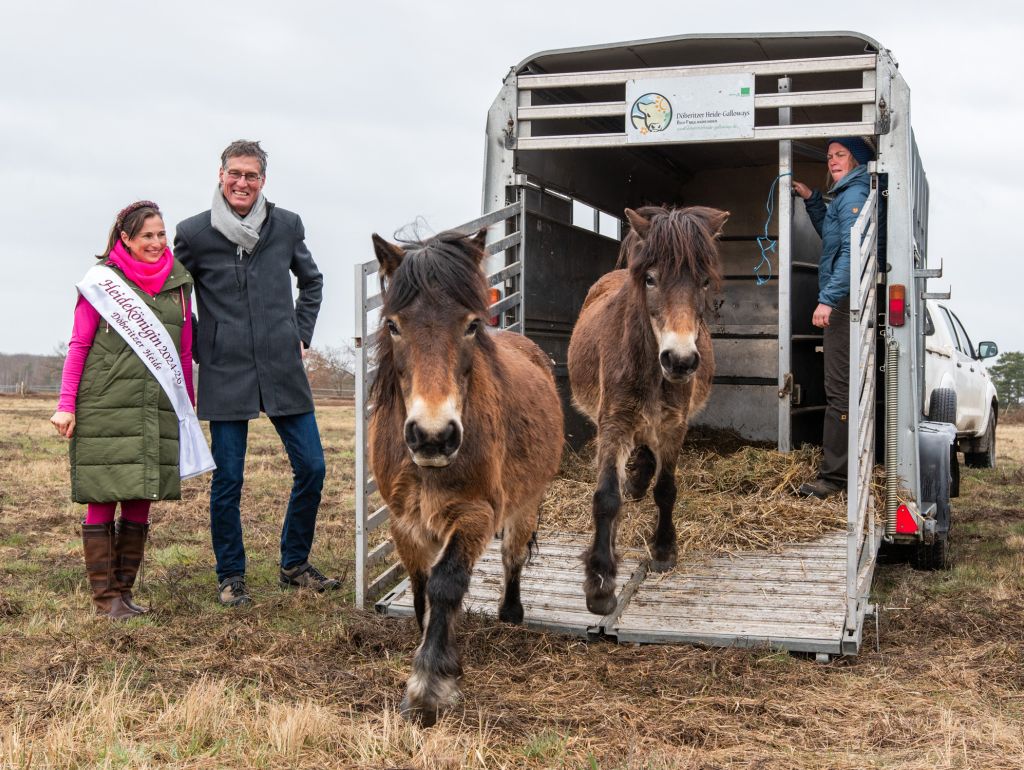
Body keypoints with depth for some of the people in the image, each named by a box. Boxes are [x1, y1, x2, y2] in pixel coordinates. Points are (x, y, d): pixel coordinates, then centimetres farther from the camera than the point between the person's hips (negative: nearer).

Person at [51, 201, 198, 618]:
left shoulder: (178, 284, 11)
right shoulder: (102, 282, 0)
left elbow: (184, 351, 16)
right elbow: (78, 345, 0)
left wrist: (189, 405, 16)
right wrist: (65, 405, -4)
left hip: (156, 410, 4)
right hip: (104, 409, -4)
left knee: (141, 500, 6)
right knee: (103, 500, -1)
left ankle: (124, 590, 16)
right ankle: (104, 596, 6)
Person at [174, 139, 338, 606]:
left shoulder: (287, 226, 3)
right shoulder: (194, 233, -3)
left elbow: (312, 281, 20)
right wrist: (201, 351, 4)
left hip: (283, 370, 3)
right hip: (225, 375, -2)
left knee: (311, 468, 2)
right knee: (227, 480, 2)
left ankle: (294, 564, 21)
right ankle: (231, 577, 17)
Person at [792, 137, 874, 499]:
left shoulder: (855, 195, -11)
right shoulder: (847, 195, 20)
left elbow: (851, 250, -22)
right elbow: (831, 235, 38)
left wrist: (827, 299, -26)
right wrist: (811, 200, 26)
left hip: (846, 303, -11)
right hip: (844, 304, 11)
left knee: (840, 390, -11)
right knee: (843, 388, 15)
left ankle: (834, 475, -10)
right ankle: (843, 467, 22)